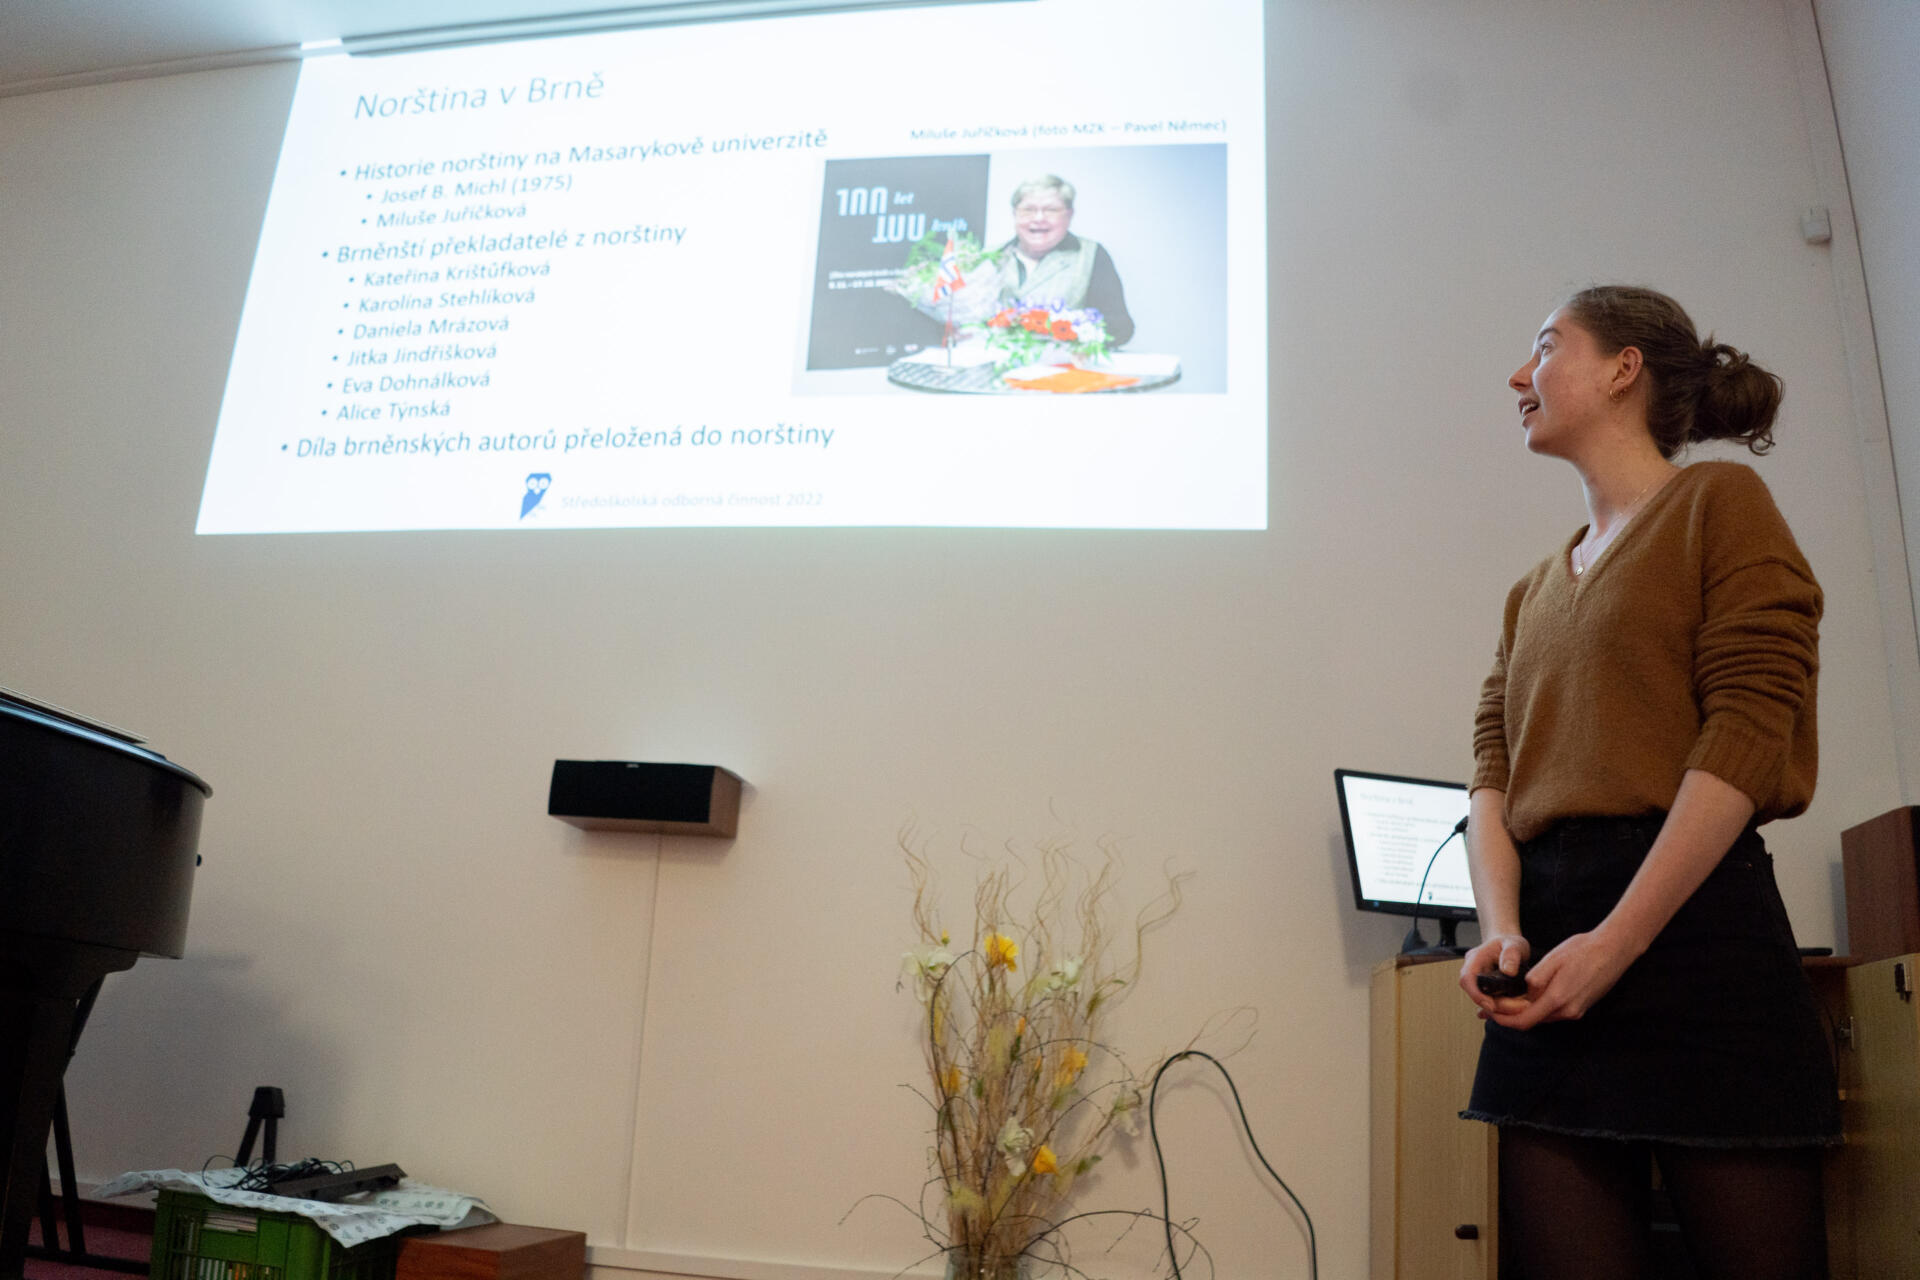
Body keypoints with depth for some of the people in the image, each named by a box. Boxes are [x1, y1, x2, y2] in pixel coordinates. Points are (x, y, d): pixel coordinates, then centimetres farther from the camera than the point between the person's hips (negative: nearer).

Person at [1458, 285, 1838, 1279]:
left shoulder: (1719, 502, 3)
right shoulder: (1534, 592, 21)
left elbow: (1749, 730, -9)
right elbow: (1494, 769, 11)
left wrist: (1614, 941, -15)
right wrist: (1501, 929, -9)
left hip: (1690, 915, -5)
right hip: (1548, 962, 5)